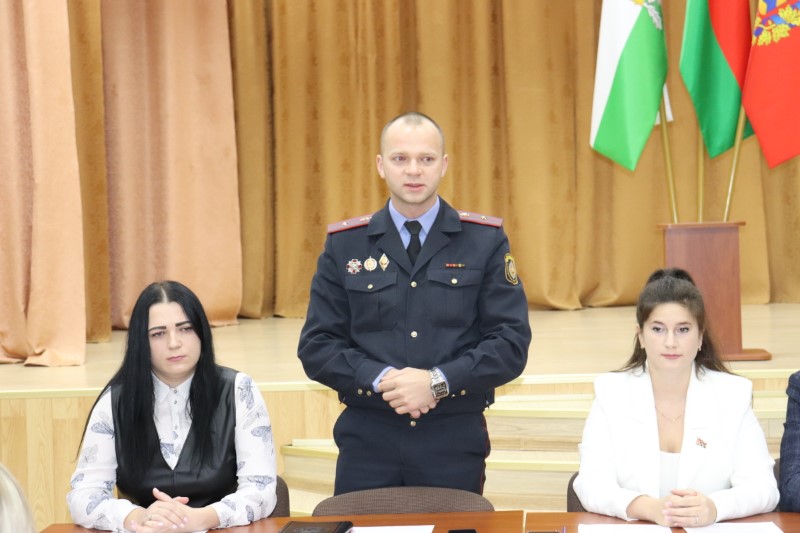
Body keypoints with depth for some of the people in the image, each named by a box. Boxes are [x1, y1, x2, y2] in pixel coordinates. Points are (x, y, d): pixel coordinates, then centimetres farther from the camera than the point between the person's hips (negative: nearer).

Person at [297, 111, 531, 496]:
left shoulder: (485, 240, 2)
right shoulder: (344, 245, 5)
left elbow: (511, 342, -4)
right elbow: (316, 345, 1)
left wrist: (439, 383, -17)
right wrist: (381, 380, -16)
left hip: (455, 441, 0)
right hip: (368, 441, 1)